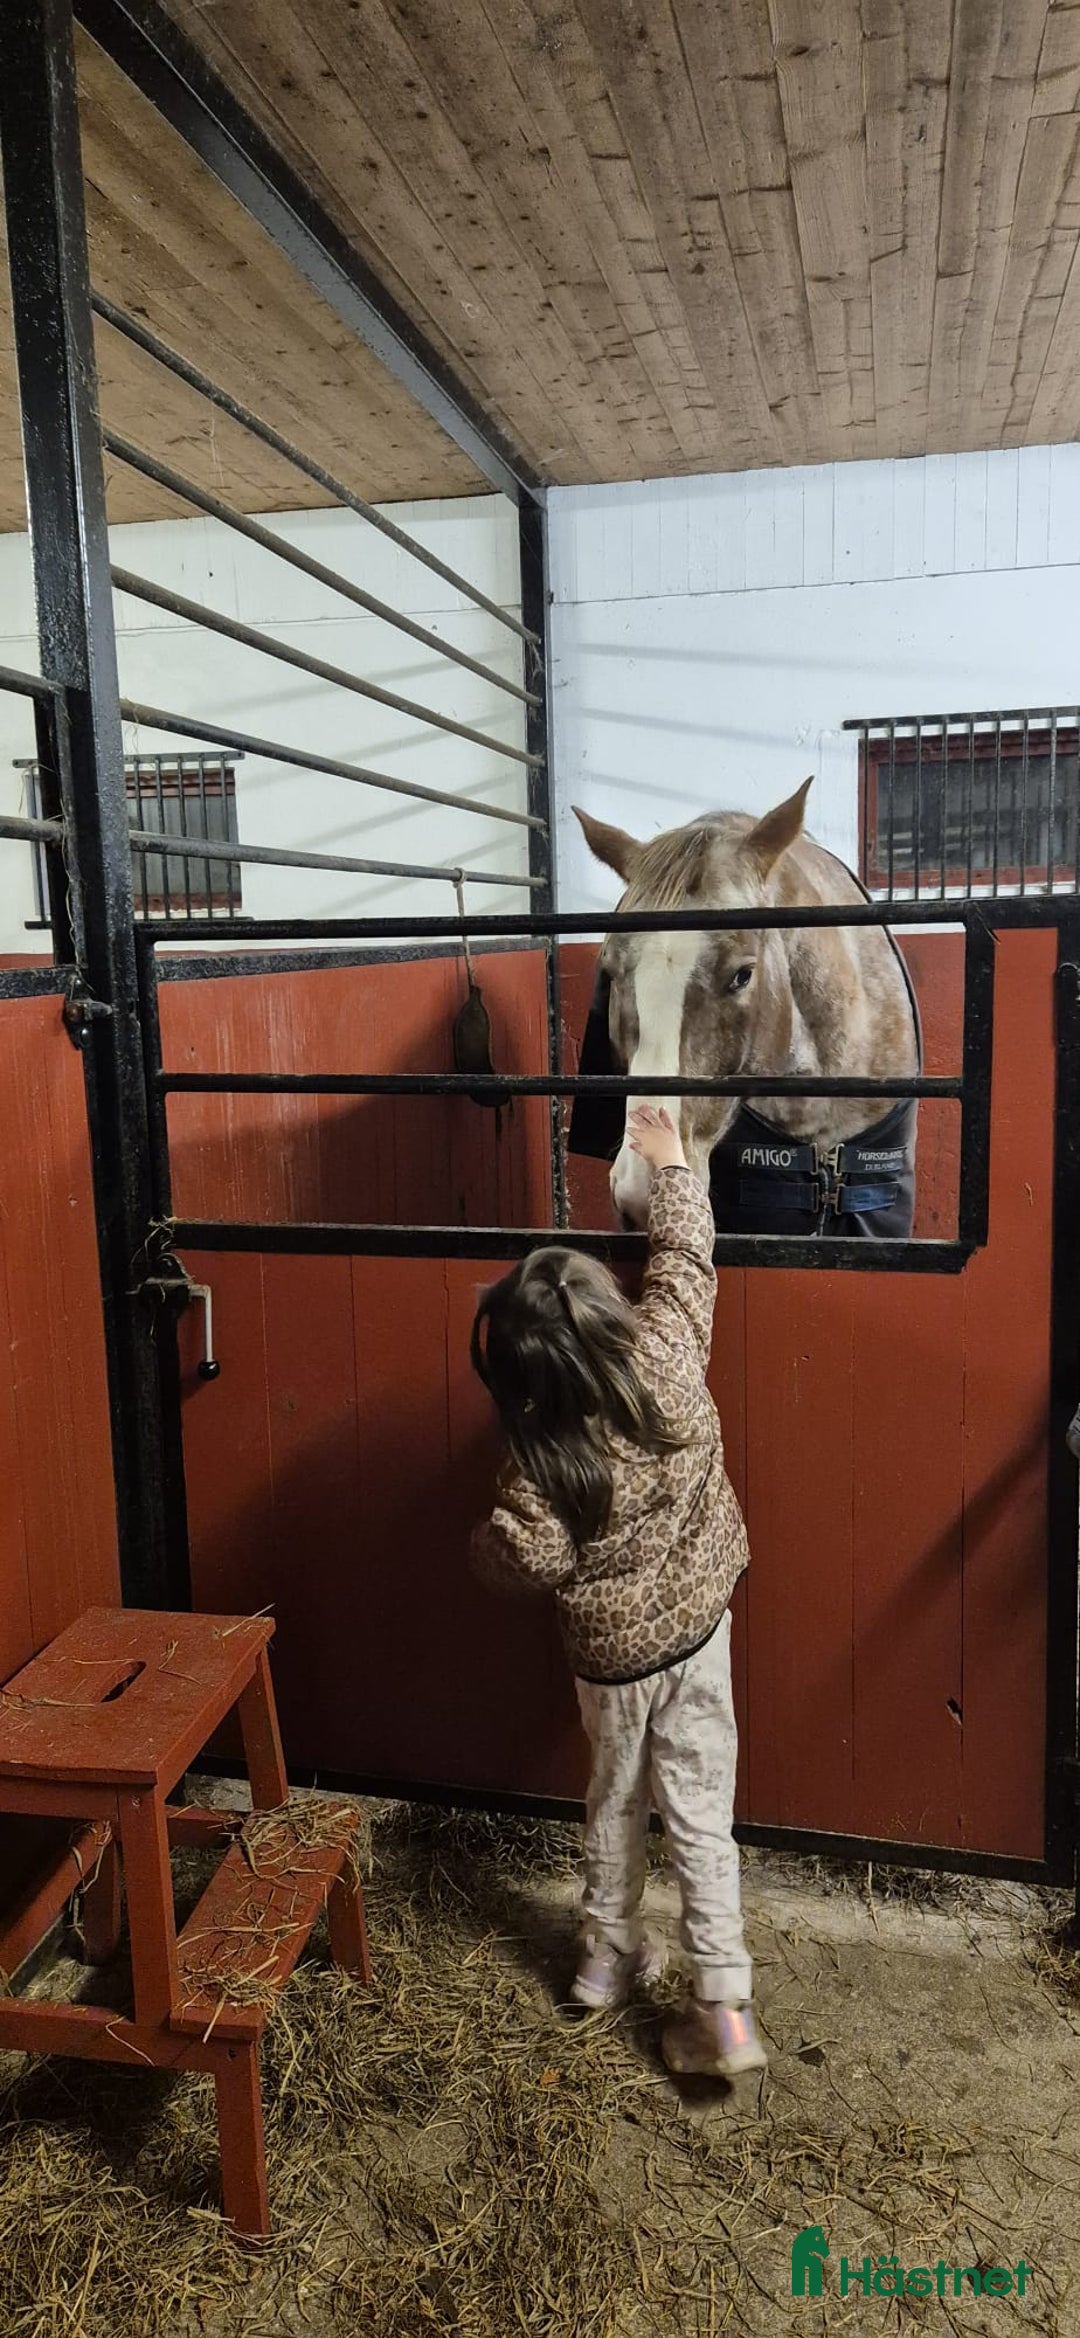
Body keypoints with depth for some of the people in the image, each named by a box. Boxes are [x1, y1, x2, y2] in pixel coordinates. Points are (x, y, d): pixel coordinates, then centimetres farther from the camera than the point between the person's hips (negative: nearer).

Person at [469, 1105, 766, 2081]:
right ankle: (724, 2007, 14)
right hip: (698, 1626, 2)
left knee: (615, 1798, 21)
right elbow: (686, 1253, -6)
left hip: (612, 1649, -2)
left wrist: (482, 1542, -1)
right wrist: (670, 1161, 8)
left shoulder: (545, 1456, -27)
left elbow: (528, 1558, -23)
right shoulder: (668, 1351, -21)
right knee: (700, 1813, 11)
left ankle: (610, 1954, 39)